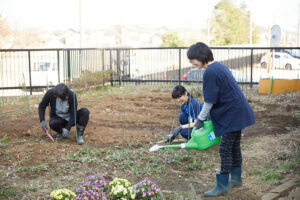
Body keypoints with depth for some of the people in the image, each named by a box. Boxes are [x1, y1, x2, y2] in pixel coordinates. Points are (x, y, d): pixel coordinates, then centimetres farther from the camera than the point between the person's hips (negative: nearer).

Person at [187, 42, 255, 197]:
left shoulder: (210, 72, -19)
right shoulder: (219, 66, 12)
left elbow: (209, 101, -17)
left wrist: (200, 119, -5)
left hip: (231, 115, -10)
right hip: (239, 113, 10)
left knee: (225, 150, -3)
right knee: (234, 147, 18)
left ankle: (222, 186, 4)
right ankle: (236, 178, 31)